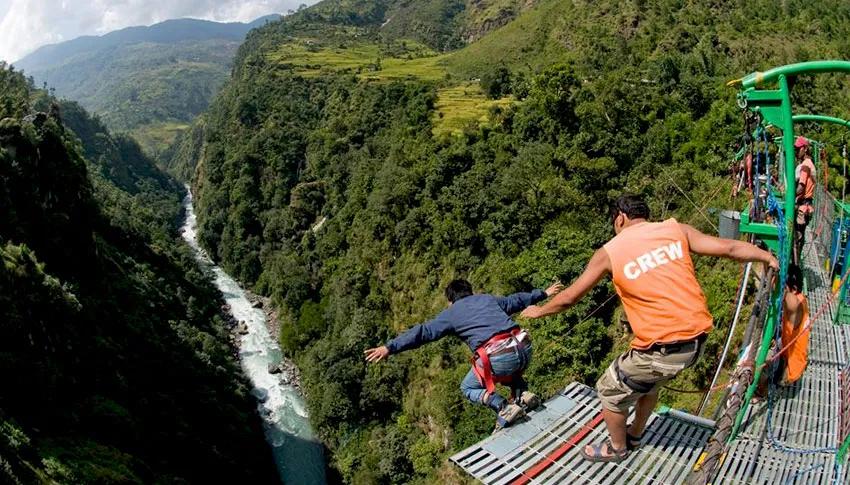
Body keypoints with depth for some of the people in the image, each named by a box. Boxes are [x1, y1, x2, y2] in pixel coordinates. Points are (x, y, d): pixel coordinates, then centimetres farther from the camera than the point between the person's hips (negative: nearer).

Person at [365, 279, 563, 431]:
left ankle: (504, 409, -2)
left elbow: (423, 332, 7)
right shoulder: (488, 298, 26)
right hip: (524, 348, 6)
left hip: (497, 357, -6)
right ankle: (524, 395, 11)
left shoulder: (451, 313, 13)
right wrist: (543, 293, 55)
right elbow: (517, 299, 38)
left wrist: (390, 348, 6)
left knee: (468, 388, 21)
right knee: (510, 373, 40)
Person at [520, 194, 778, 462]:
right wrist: (769, 257, 26)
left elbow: (569, 298, 6)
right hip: (696, 339, 6)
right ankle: (634, 435, 52)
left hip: (661, 348, -6)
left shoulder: (609, 252, -1)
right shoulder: (676, 230, 5)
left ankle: (617, 448, 42)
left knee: (610, 391, 21)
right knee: (649, 381, 34)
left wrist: (538, 311, 25)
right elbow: (728, 248, 7)